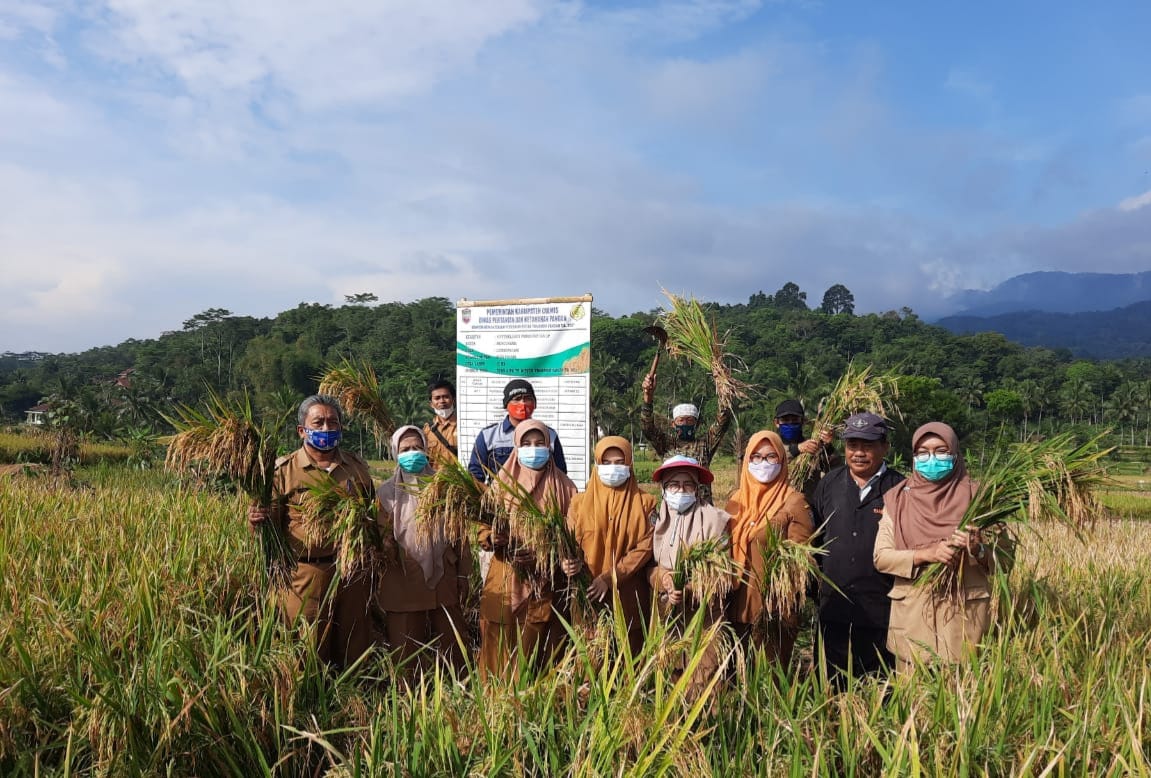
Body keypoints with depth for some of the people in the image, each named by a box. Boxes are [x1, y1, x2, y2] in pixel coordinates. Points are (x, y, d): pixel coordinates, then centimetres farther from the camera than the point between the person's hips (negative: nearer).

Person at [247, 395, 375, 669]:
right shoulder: (283, 470, 1)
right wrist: (257, 521, -21)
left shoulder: (357, 467, 12)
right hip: (306, 573, -3)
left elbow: (373, 516, 22)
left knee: (356, 650, 12)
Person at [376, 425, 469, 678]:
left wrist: (462, 572, 7)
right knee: (406, 649, 6)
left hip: (443, 578, 2)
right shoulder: (387, 492, 3)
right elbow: (382, 535, 1)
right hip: (403, 580, -1)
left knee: (452, 643, 6)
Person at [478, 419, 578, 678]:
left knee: (538, 654, 0)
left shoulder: (563, 487, 6)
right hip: (504, 583, 1)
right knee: (501, 653, 0)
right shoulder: (501, 483, 7)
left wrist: (541, 552, -13)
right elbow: (482, 530, 6)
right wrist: (492, 538, -16)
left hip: (544, 586, 0)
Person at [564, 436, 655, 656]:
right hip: (588, 596, 1)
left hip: (628, 596, 0)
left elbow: (645, 547, -3)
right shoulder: (580, 502, 8)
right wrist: (573, 563, -17)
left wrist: (610, 578, -12)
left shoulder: (644, 503, 4)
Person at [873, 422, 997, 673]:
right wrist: (926, 554, -17)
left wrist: (978, 550, -19)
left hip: (965, 614, 0)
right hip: (912, 614, 1)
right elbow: (881, 557, -3)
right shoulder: (898, 499, 3)